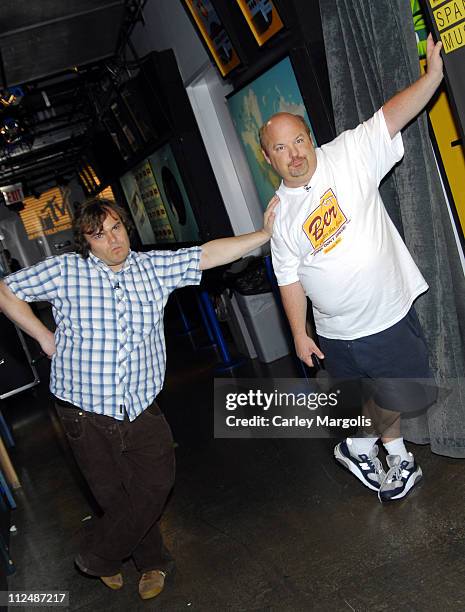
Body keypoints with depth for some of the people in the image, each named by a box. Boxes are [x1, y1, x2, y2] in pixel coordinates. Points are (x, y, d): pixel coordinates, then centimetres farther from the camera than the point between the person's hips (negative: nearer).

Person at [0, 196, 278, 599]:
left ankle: (98, 557, 25)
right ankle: (152, 561, 36)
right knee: (116, 494, 9)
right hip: (87, 412, -2)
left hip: (141, 408, 2)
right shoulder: (65, 271, -4)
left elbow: (210, 254, -2)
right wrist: (45, 338, 0)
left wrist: (266, 234, -9)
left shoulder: (155, 267, 3)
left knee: (156, 481, 1)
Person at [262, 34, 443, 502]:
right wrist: (299, 335, -1)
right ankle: (395, 452, 43)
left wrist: (433, 73, -34)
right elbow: (290, 280, -1)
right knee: (391, 401, 13)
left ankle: (360, 445, 39)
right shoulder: (280, 214, -4)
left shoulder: (347, 157, -8)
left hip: (392, 314, 0)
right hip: (339, 335, 0)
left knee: (402, 397, 12)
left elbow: (392, 116, -20)